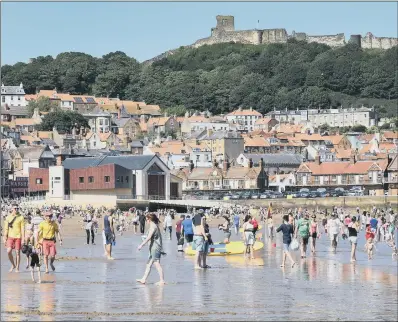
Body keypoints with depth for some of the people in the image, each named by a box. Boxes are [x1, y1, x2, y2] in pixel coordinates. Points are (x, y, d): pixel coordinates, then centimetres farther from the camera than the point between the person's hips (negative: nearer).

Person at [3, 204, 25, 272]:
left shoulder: (21, 218, 1)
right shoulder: (8, 217, 7)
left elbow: (22, 229, 0)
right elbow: (6, 228, 9)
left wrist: (23, 238, -6)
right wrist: (5, 238, 4)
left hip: (18, 237, -2)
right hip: (10, 237, 2)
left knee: (17, 252, 0)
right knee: (9, 251, -11)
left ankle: (17, 268, 8)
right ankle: (13, 265, 11)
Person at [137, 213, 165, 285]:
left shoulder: (153, 226, -13)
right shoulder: (156, 226, 16)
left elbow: (148, 237, -22)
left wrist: (141, 245, -22)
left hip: (155, 248, -10)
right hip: (154, 248, 10)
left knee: (157, 264, -8)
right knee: (149, 264, 12)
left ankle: (162, 280, -7)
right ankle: (143, 279, 16)